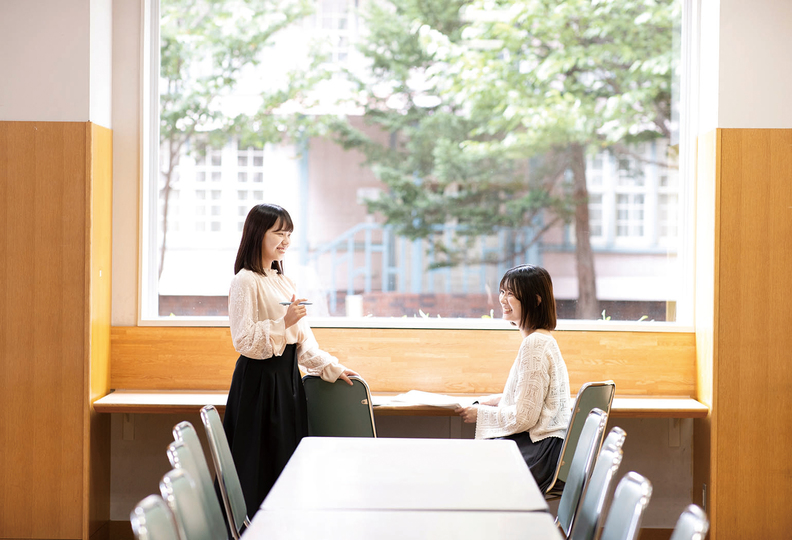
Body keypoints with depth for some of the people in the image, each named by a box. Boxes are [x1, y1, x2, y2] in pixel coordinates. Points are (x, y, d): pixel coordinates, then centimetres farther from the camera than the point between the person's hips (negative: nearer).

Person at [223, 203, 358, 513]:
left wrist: (330, 368, 11)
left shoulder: (284, 282, 15)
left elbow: (302, 338, 18)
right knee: (261, 465, -4)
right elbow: (244, 341, -18)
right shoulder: (246, 282, -11)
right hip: (260, 380, -8)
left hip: (287, 377, 8)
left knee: (288, 461, 9)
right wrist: (284, 322, -24)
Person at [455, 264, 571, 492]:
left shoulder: (534, 345, -18)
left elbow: (523, 417, -20)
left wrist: (480, 414, -7)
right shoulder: (543, 340, 14)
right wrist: (502, 400, 14)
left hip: (537, 454, -10)